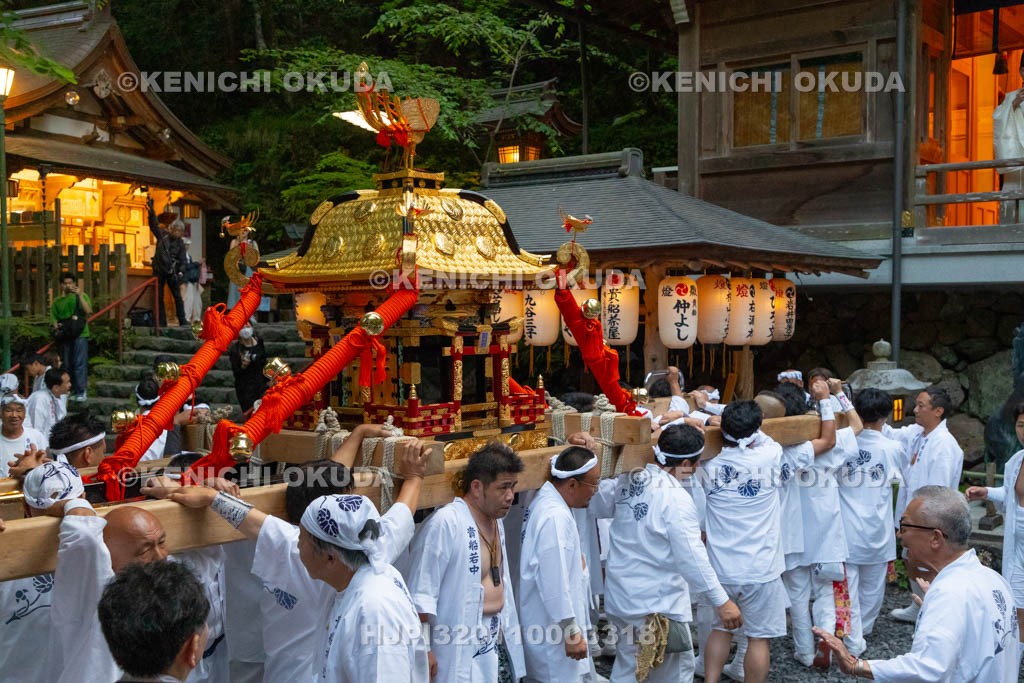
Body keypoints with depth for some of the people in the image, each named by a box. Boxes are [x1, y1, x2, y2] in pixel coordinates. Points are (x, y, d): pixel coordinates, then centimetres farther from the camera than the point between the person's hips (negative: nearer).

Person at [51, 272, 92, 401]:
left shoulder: (81, 296, 8)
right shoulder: (57, 301, 18)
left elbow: (88, 311, -9)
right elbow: (54, 319, 16)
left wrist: (80, 295, -16)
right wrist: (56, 327, -5)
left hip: (80, 334, -4)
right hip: (65, 336, 4)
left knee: (80, 363, -10)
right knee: (67, 365, 4)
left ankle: (81, 392, -10)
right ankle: (73, 391, 9)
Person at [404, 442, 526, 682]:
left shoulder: (495, 521, 11)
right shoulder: (445, 523, -19)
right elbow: (420, 593, -19)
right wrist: (422, 651, -19)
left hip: (498, 641, 9)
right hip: (462, 654, -9)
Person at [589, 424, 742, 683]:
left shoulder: (627, 480, -2)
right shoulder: (676, 499, -23)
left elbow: (596, 505, 13)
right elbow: (692, 558, -25)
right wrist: (722, 601, -20)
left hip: (620, 594, 7)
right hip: (658, 603, -7)